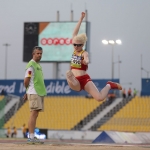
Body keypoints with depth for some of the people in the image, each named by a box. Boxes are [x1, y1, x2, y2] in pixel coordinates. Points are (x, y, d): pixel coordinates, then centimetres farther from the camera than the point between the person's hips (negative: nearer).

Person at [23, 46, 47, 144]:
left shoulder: (38, 65, 19)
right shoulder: (31, 65, -10)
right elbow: (26, 81, -13)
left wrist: (27, 92, 16)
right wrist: (28, 90, 5)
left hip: (40, 92, 9)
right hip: (34, 93, -9)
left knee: (35, 115, 9)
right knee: (34, 114, -12)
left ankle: (32, 137, 12)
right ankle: (31, 138, -14)